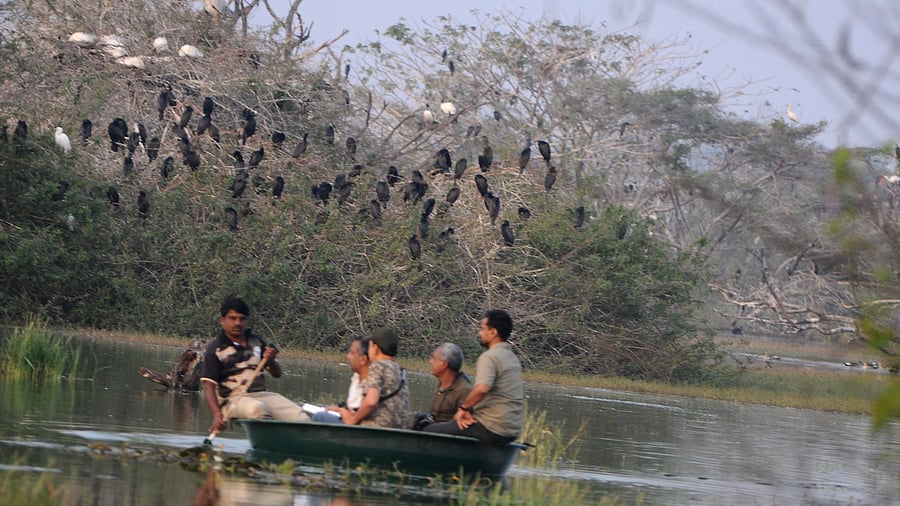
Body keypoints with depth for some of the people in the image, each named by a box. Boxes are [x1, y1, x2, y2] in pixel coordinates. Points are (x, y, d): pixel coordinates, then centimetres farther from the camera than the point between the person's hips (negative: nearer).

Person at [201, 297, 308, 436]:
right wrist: (217, 414, -24)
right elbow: (209, 385, -8)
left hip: (261, 394, 5)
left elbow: (277, 374, 18)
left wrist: (271, 361, -7)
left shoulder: (256, 342, 16)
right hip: (233, 399, -5)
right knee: (256, 408, -40)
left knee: (300, 417, -18)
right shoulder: (215, 349, 1)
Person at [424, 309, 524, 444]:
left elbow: (482, 389, -32)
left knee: (430, 431, -4)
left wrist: (464, 407, -13)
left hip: (491, 430, -10)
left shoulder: (490, 357, -15)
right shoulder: (512, 357, 15)